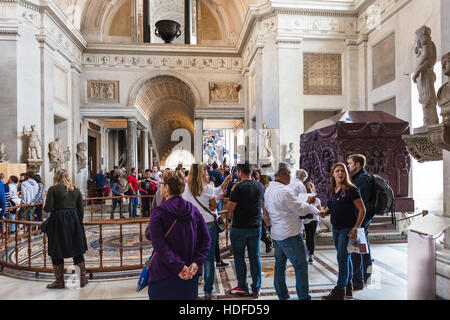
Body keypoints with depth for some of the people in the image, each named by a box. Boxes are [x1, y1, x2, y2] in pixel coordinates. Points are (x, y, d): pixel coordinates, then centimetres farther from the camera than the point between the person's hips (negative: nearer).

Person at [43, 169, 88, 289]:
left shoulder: (53, 189, -7)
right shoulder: (76, 189, 5)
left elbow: (48, 208, -11)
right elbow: (81, 210, 6)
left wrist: (45, 204, 11)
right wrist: (79, 223, 17)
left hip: (58, 221, -4)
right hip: (74, 220, 4)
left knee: (57, 252, 10)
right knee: (77, 250, 14)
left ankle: (59, 281, 19)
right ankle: (83, 278, 20)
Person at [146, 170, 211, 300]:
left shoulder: (158, 213, -14)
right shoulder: (193, 210, -1)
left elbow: (159, 246, -21)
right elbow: (206, 240, -3)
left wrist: (179, 268, -19)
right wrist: (197, 263, -9)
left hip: (163, 276, -4)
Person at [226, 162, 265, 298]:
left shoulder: (239, 187, -16)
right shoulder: (260, 186, 1)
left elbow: (230, 209, -14)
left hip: (239, 227, -5)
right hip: (256, 226, 5)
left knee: (239, 257, 10)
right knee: (255, 257, 12)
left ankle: (242, 288, 19)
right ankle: (256, 289, 19)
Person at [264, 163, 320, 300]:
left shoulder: (268, 190, 8)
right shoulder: (284, 191, -21)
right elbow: (301, 210, -15)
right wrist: (309, 202, 6)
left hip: (276, 234, 9)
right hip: (290, 235, -9)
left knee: (280, 265, 15)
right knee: (301, 266, 2)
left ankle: (282, 295, 25)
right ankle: (303, 297, 7)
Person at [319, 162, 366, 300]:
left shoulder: (351, 190, -12)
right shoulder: (331, 191, 8)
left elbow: (362, 210, -14)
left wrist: (355, 228, -20)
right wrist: (324, 212, -3)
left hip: (348, 229, -7)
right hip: (336, 229, 7)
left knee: (342, 258, -6)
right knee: (345, 258, 15)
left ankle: (340, 291, 3)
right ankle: (348, 288, 27)